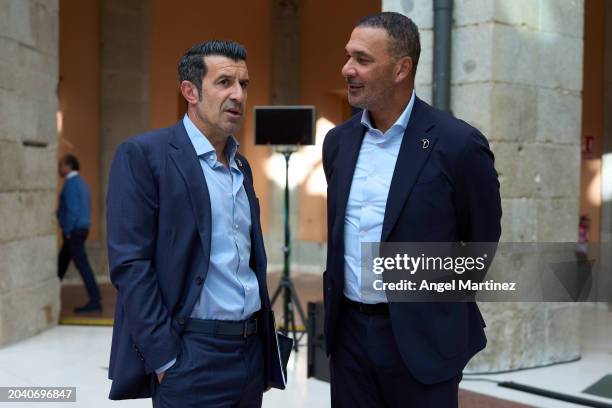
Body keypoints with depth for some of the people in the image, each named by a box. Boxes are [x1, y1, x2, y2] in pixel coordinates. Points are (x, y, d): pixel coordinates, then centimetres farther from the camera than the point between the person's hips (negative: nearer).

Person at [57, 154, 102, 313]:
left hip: (73, 231, -10)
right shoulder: (81, 182, 15)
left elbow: (72, 210, -22)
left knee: (82, 265, -8)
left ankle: (95, 301, -7)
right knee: (61, 263, 17)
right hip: (82, 229, 10)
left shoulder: (71, 184, -15)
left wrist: (67, 231, -15)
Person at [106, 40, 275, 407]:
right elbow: (129, 264, -14)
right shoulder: (143, 155, -9)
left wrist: (264, 337, 15)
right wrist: (164, 359, -16)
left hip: (252, 349, 7)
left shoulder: (241, 165, 13)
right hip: (191, 355, -7)